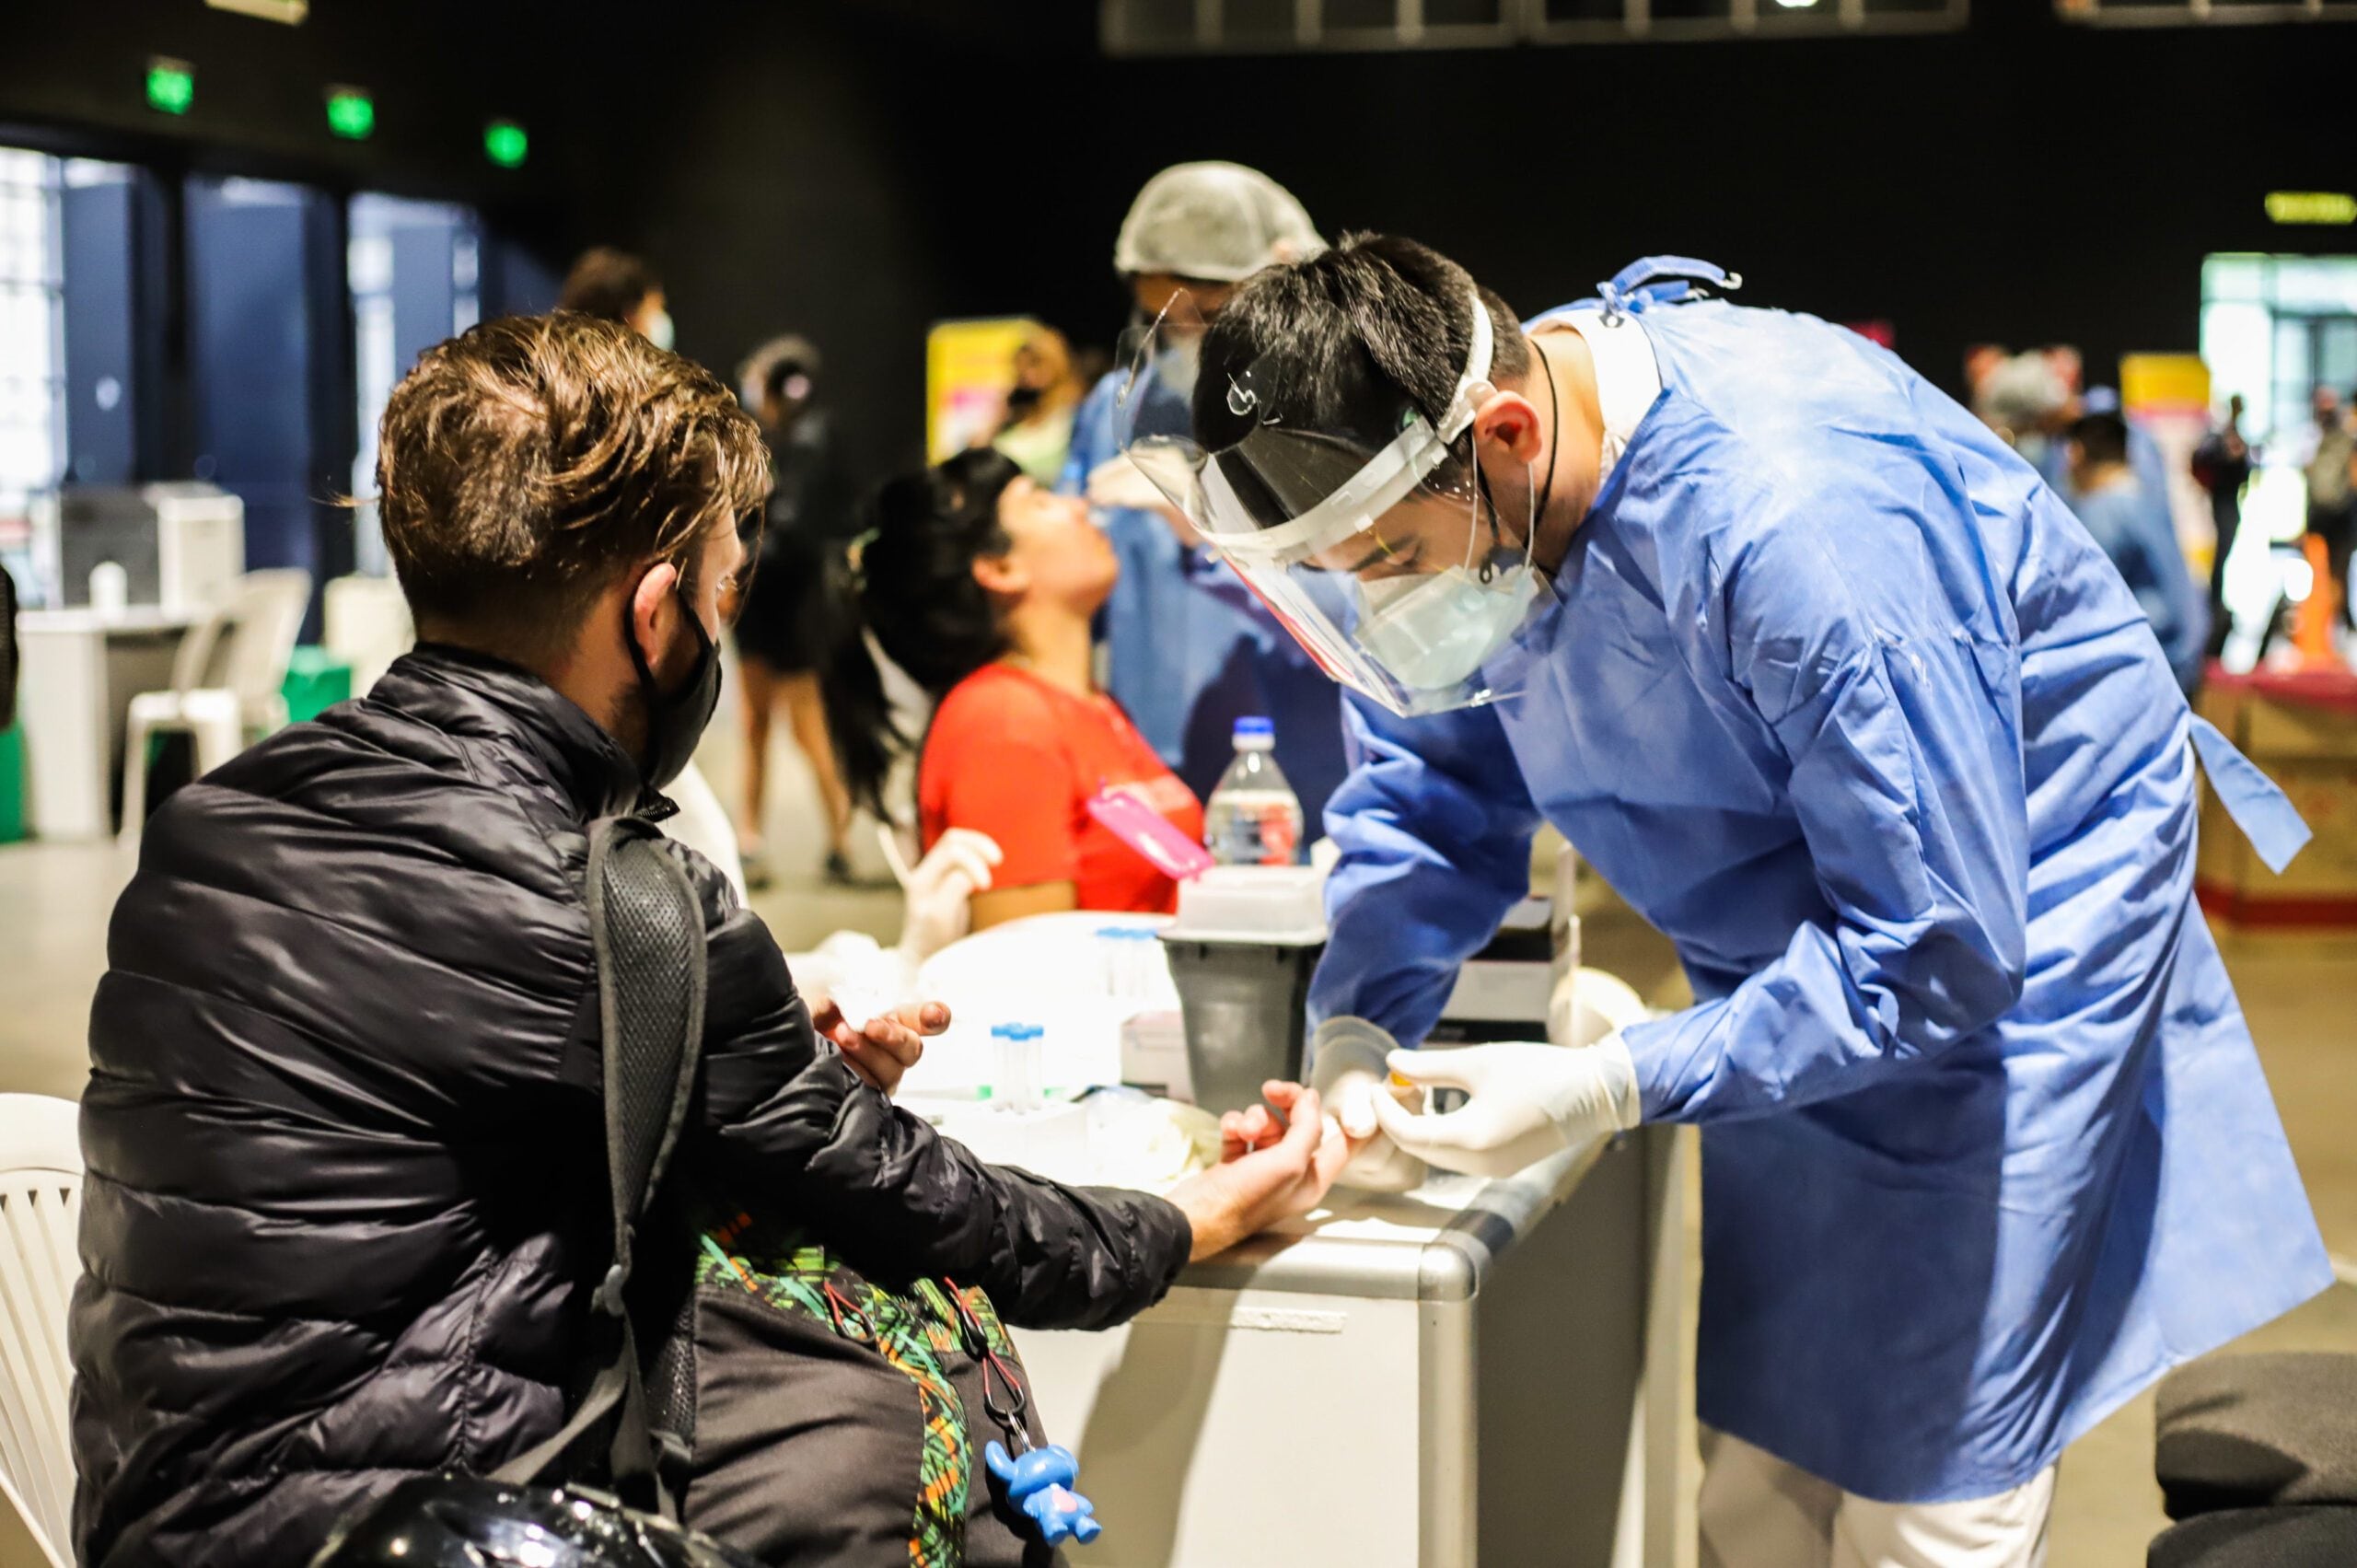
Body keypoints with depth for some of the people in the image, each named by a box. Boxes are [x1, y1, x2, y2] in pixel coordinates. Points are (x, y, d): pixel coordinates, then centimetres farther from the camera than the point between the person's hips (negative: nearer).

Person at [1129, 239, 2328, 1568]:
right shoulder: (1432, 478, -12)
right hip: (1807, 950, 7)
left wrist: (1610, 1090, -33)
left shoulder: (1798, 527, -36)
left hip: (2010, 946, -7)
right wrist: (1359, 1030, -16)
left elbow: (1939, 954, -30)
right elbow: (1427, 789, 2)